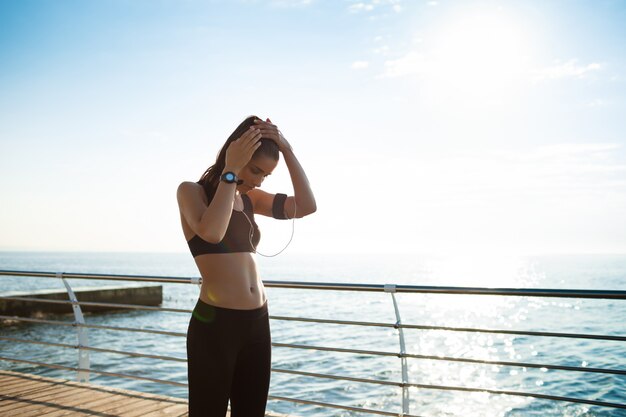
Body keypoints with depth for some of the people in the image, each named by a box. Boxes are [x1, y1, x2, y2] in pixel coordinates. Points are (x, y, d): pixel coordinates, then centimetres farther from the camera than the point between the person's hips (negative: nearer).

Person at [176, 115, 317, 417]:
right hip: (214, 324, -6)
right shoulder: (191, 191, -3)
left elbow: (307, 206, 0)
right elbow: (211, 232, -24)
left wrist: (286, 150, -5)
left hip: (257, 323, 6)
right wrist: (231, 172, -16)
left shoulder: (250, 198, 13)